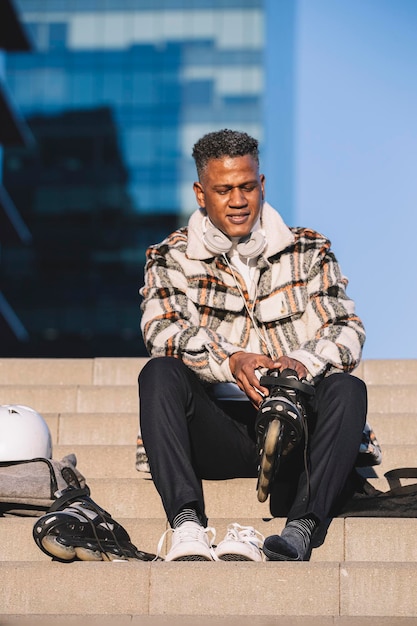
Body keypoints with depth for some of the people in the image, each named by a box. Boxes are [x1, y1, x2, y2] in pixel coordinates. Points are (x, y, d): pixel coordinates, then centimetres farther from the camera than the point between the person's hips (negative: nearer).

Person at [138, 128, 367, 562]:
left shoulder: (308, 252, 13)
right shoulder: (170, 258, 10)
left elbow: (347, 330, 1)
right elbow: (162, 330, -8)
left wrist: (305, 362, -22)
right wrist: (230, 361, -27)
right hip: (215, 435, 0)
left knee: (347, 389, -28)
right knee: (160, 373, -27)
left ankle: (300, 529, -42)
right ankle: (187, 525, -41)